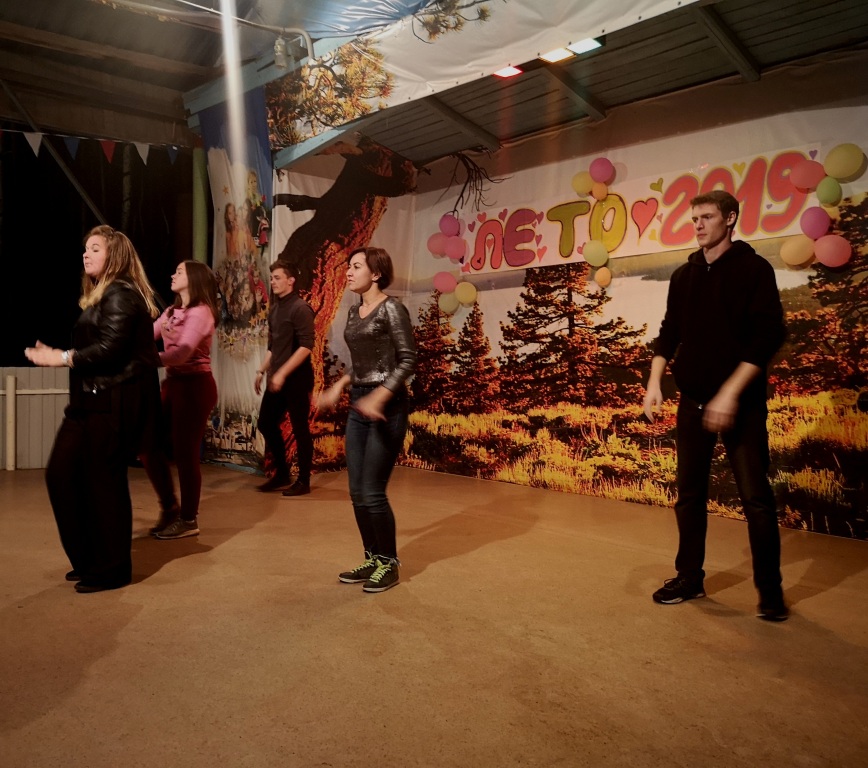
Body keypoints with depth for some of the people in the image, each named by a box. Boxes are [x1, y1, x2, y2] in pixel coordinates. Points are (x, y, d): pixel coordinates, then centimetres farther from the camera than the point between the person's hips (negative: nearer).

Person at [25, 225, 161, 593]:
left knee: (103, 482, -4)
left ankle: (111, 569, 11)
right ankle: (88, 559, 22)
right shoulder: (101, 296, 21)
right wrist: (59, 354, 11)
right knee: (61, 474, 10)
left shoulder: (121, 294, -11)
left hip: (114, 403, -10)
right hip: (93, 400, 10)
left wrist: (60, 358, -16)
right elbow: (92, 346, 16)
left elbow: (110, 350, -20)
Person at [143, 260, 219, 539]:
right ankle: (169, 506, 24)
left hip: (195, 386, -9)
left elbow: (183, 352, -24)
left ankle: (188, 520, 11)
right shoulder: (171, 311, 16)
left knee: (185, 452, -3)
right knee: (148, 442, 9)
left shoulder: (201, 312, -11)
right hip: (172, 384, 9)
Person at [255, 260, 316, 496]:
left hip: (297, 378, -8)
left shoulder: (300, 308, -11)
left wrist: (282, 374, -21)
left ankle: (303, 481, 11)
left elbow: (306, 346, -19)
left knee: (300, 429, 0)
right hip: (277, 378, 8)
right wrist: (262, 371, 17)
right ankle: (282, 473, 26)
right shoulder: (274, 309, 13)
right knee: (266, 424, 11)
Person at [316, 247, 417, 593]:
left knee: (372, 492, -5)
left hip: (387, 406, -8)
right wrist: (338, 387, 13)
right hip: (358, 406, 8)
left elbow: (408, 360, -15)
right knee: (357, 492, 9)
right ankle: (372, 559, 24)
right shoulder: (354, 311, 14)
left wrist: (378, 397, -24)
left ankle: (389, 564, 13)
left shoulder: (391, 308, -10)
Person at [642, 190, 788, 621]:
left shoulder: (753, 268, -4)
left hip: (742, 403, -5)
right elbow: (670, 332, 12)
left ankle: (770, 590, 14)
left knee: (756, 498, -1)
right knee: (689, 494, 9)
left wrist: (731, 392, -21)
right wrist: (654, 381, -2)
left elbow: (769, 335, -13)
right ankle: (689, 578, 22)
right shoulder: (684, 275, 11)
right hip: (693, 402, 5)